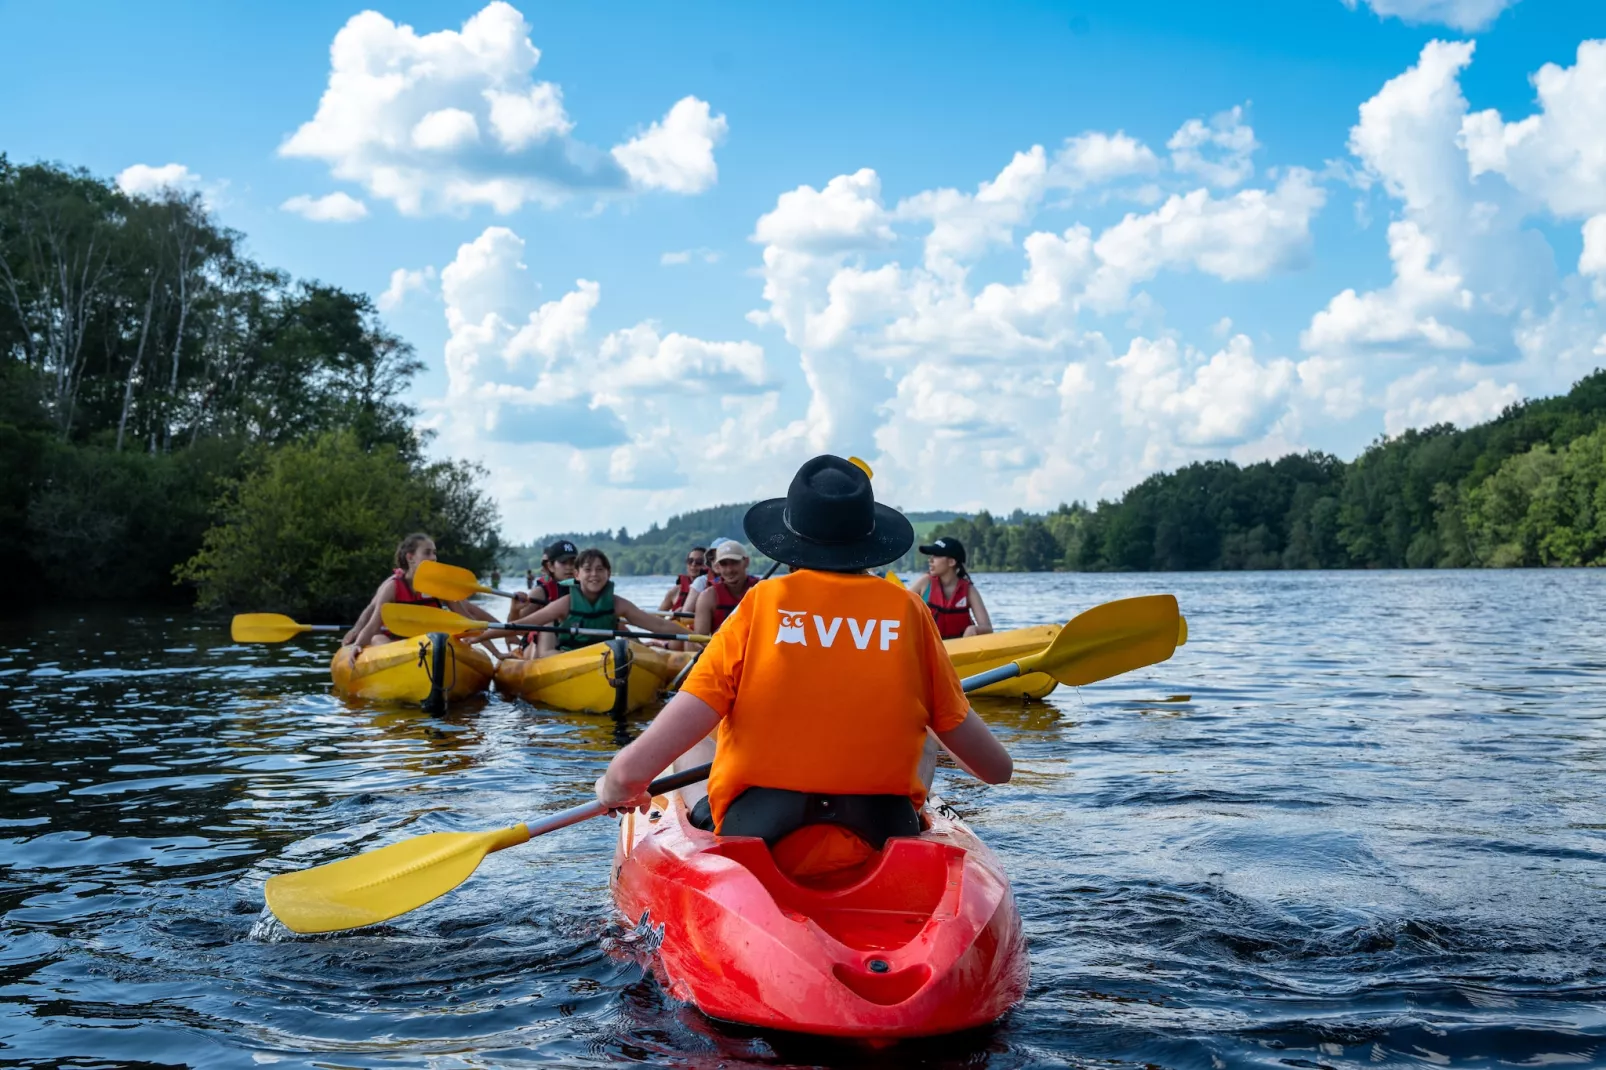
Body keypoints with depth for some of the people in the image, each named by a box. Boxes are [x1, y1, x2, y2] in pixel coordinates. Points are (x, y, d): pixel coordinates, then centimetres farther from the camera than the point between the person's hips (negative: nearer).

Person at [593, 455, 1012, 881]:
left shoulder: (760, 605, -6)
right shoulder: (907, 610, -2)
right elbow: (997, 767, 4)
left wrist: (614, 786, 9)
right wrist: (998, 766, 27)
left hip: (755, 841, -1)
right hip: (882, 843, 1)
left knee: (691, 747, 26)